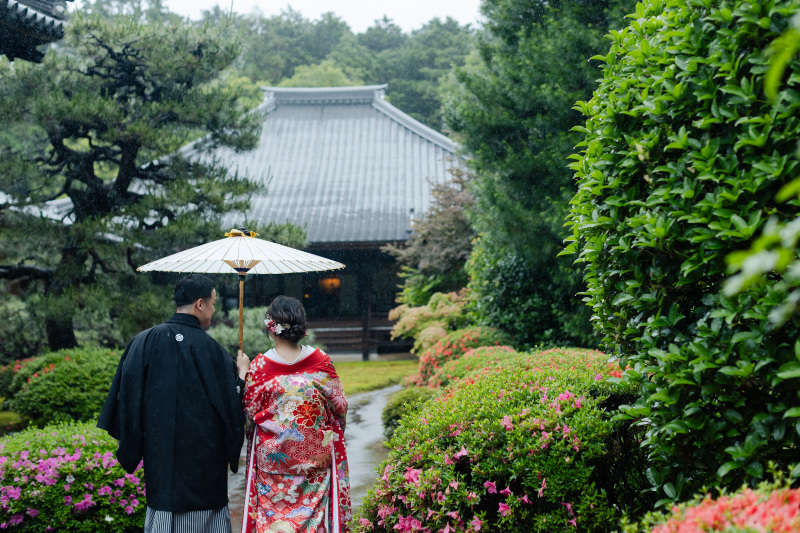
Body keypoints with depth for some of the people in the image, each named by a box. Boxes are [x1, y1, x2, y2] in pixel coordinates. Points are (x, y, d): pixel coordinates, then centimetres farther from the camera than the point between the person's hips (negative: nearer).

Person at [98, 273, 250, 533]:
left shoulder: (144, 342, -3)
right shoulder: (210, 348, -11)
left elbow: (127, 398, 0)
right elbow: (232, 403, -5)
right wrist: (242, 373, 12)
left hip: (159, 455, 2)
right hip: (205, 460, -2)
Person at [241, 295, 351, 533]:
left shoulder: (260, 365, -12)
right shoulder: (321, 360, -7)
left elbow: (250, 410, -5)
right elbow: (339, 406, -1)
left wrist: (242, 376, 9)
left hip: (273, 457, -1)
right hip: (315, 456, 1)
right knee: (313, 508, 12)